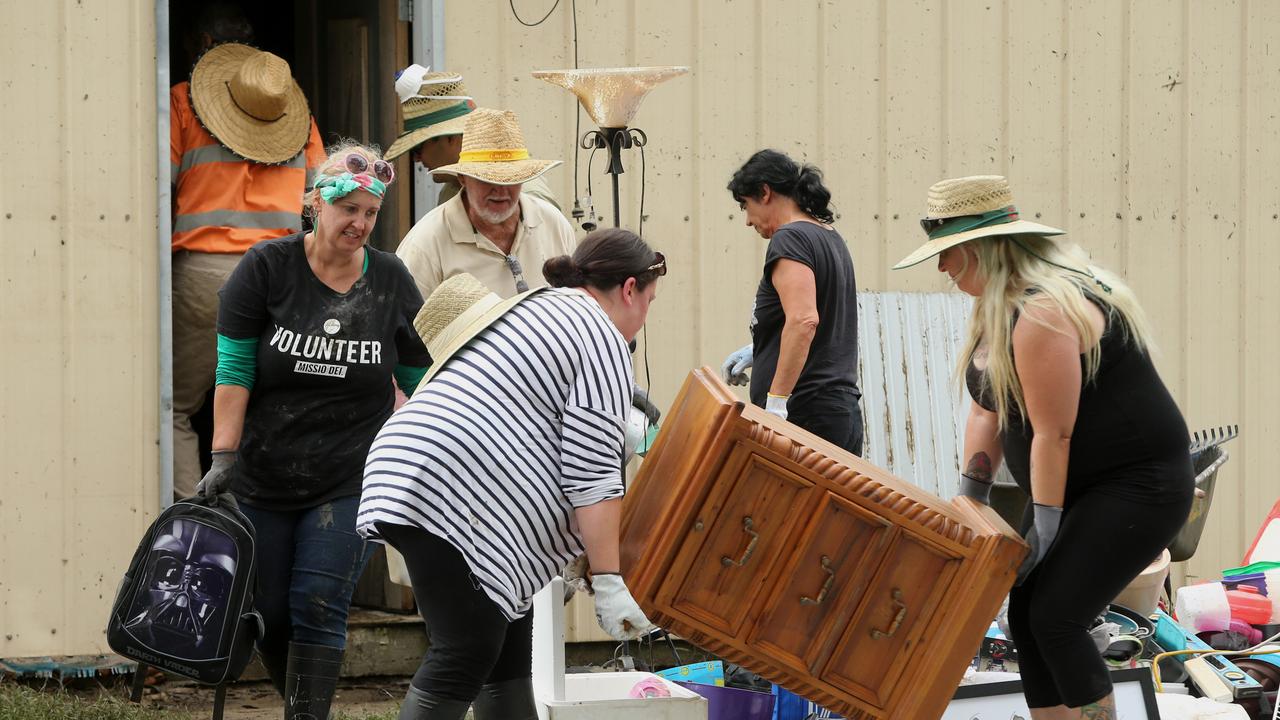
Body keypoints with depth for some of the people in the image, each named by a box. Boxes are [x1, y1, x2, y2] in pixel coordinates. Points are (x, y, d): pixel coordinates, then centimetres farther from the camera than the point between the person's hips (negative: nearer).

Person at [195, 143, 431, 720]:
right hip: (263, 482, 0)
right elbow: (233, 373, -6)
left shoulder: (392, 283, 2)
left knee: (318, 608, -12)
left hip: (349, 483, 0)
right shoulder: (267, 268, -3)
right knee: (270, 616, 5)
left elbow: (422, 382, 10)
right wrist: (223, 458, -13)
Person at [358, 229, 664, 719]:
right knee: (464, 659, -10)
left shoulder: (537, 309, 26)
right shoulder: (601, 339, -3)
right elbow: (592, 476, -11)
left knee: (508, 659, 11)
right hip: (451, 497, -10)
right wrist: (608, 583, -11)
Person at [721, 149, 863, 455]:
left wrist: (776, 403, -25)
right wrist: (758, 350, 28)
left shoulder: (789, 239, -10)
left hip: (805, 416, -9)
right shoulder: (831, 238, 19)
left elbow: (803, 321, -24)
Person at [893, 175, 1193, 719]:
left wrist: (1045, 529, -19)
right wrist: (970, 499, 9)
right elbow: (987, 409, 12)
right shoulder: (995, 307, 8)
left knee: (1056, 618, -17)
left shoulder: (1041, 315, -24)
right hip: (1084, 489, 10)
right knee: (1025, 615, 6)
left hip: (1138, 486, -10)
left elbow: (1054, 434, -24)